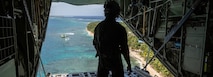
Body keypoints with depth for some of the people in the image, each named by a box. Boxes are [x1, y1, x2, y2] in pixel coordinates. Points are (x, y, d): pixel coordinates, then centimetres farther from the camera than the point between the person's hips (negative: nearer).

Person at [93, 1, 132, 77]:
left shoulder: (98, 27, -6)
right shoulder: (120, 29, -20)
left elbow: (95, 43, 7)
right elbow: (124, 48, -16)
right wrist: (128, 64, -3)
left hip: (102, 60, 4)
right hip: (115, 61, -3)